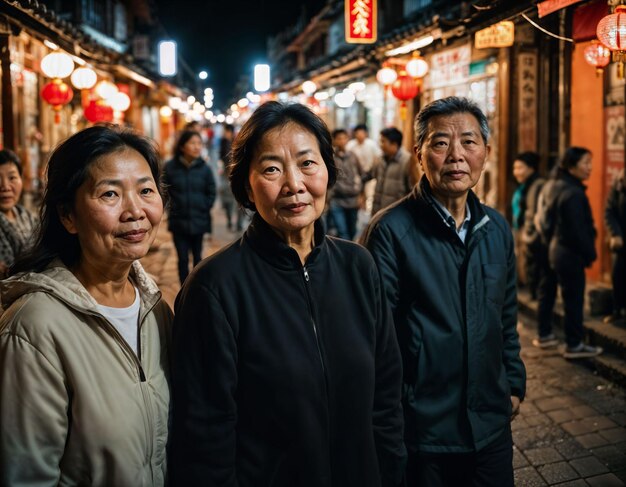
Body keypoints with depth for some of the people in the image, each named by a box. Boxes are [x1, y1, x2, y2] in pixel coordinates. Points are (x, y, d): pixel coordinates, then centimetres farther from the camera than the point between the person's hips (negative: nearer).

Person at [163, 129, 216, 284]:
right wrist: (173, 208, -3)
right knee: (183, 259, 3)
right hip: (179, 222, -1)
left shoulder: (204, 168, -5)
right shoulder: (170, 167, -8)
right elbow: (164, 191, 1)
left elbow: (211, 193, 5)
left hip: (199, 222, 1)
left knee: (197, 257, 15)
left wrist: (204, 209, -1)